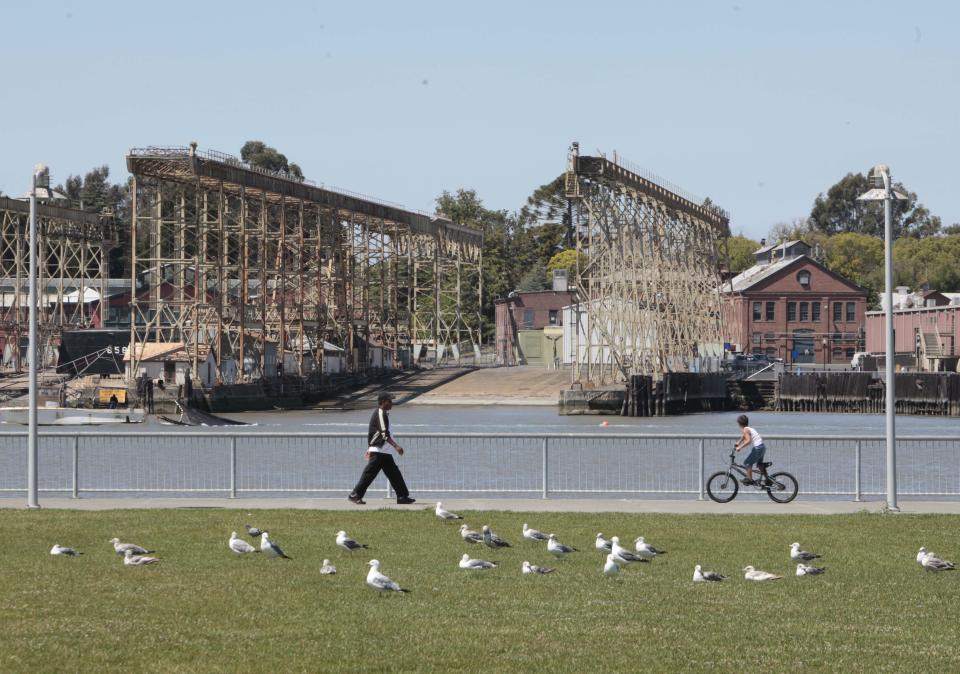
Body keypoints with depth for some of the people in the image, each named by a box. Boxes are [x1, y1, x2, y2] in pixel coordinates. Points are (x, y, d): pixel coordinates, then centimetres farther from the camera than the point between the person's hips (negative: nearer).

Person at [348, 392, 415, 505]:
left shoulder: (381, 413, 18)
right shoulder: (380, 414, -13)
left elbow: (373, 433, 24)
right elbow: (384, 434, -23)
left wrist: (369, 449, 28)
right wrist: (396, 446, -29)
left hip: (384, 452, 10)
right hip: (378, 451, -10)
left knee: (394, 474, 7)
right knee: (370, 474, -7)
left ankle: (403, 497, 6)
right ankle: (355, 495, -2)